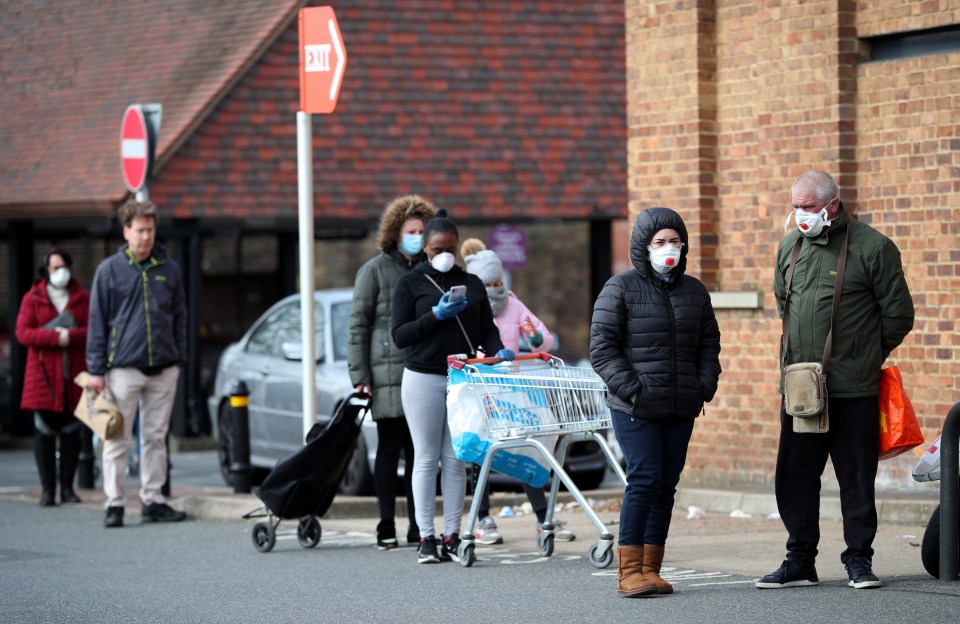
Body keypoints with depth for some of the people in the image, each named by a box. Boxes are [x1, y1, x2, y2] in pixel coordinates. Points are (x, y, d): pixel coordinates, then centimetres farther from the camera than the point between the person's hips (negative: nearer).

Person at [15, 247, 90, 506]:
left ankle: (67, 487, 9)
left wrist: (71, 336, -15)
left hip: (74, 376, 2)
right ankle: (47, 489, 1)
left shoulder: (83, 298, 10)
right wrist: (55, 337, -17)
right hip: (44, 375, -2)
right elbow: (22, 332, -6)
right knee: (44, 432, -2)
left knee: (71, 432, 3)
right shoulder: (33, 298, 5)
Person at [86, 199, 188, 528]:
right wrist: (96, 368, -4)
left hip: (163, 369, 3)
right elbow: (97, 321, 1)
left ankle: (153, 499, 15)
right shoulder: (110, 270, 1)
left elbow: (179, 316, 17)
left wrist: (179, 358, 10)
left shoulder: (169, 269, 9)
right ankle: (114, 503, 2)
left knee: (156, 437, 8)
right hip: (124, 366, -3)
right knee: (117, 439, -2)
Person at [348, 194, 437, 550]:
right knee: (389, 449, -1)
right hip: (388, 373, -4)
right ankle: (386, 527, 3)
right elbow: (358, 324, -1)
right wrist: (359, 374, -8)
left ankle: (418, 527, 11)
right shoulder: (375, 270, 1)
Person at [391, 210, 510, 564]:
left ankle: (452, 537, 5)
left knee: (456, 461, 2)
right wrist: (436, 315, -13)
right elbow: (399, 334, -2)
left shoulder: (472, 285, 14)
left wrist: (497, 351, -8)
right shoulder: (411, 284, 4)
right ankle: (426, 538, 1)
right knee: (426, 459, -1)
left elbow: (487, 329, 13)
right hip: (424, 379, -3)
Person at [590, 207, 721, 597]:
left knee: (666, 485, 6)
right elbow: (602, 346, -6)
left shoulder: (694, 291, 14)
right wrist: (630, 389, -14)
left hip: (682, 410, 6)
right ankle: (629, 572, -10)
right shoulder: (621, 289, -3)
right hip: (636, 410, -6)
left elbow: (708, 344, 20)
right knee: (644, 481, -13)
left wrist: (705, 387, 5)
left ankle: (651, 569, 12)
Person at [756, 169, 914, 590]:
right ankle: (800, 561, 14)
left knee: (857, 478, 2)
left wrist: (864, 357, 7)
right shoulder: (790, 247, 10)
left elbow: (899, 315, -1)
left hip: (853, 389, -5)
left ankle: (858, 559, 12)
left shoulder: (872, 248, -6)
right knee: (794, 476, 6)